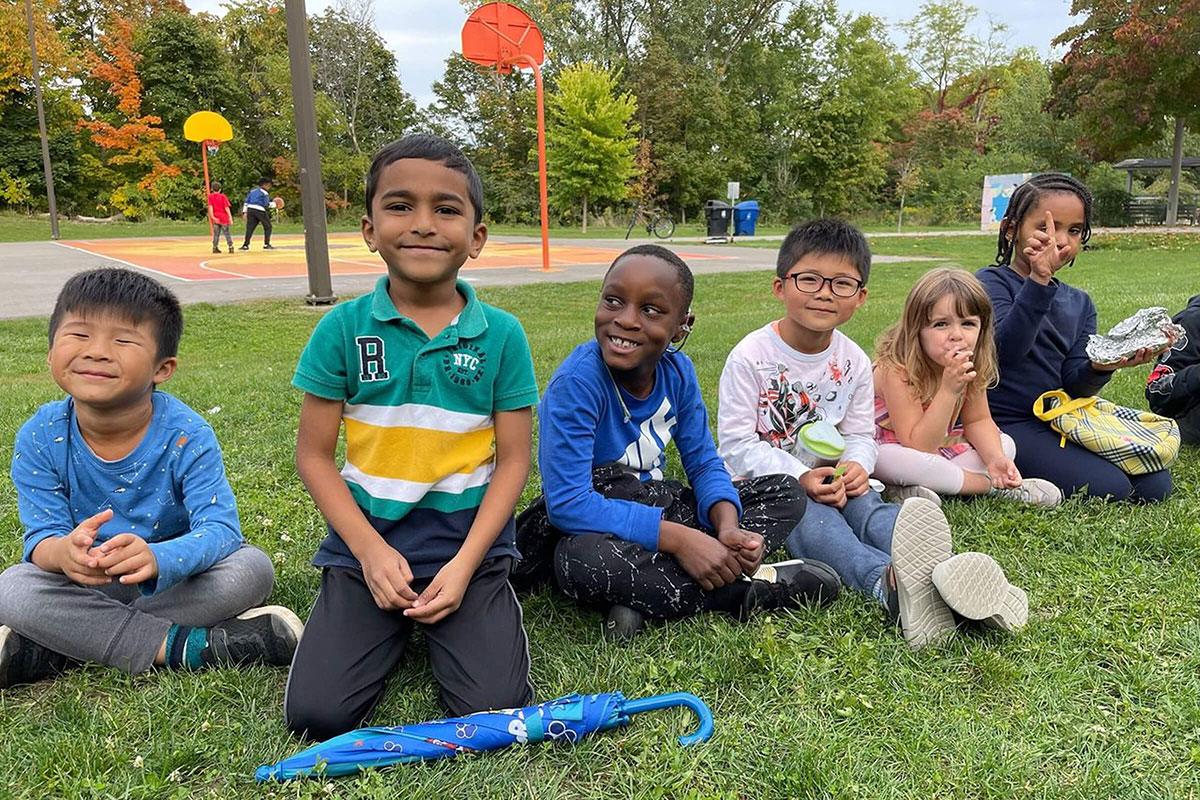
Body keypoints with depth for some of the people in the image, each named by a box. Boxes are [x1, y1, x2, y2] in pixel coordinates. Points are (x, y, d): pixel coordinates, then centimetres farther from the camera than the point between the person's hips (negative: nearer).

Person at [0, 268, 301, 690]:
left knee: (251, 568, -28)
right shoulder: (39, 438, -14)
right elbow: (41, 534, -14)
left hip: (176, 579, -1)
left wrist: (156, 558, -49)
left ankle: (55, 649, -22)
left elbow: (220, 528, -27)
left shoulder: (185, 434, -21)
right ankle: (182, 646, -25)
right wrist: (63, 552, -41)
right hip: (88, 585, 1)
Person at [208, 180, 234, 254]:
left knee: (216, 233, 11)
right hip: (223, 218, -2)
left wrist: (212, 217, -11)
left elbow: (210, 206, -8)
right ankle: (230, 247, -3)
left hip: (215, 218, 2)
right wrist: (230, 218, -11)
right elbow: (226, 208, -9)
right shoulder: (223, 196, -4)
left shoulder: (210, 196, 1)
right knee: (227, 233, 4)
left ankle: (215, 247, 9)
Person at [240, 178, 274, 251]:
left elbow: (246, 202, 15)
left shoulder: (252, 191, 18)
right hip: (260, 211, -6)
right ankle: (266, 244, 6)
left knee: (249, 228, 3)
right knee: (268, 227, 9)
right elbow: (266, 205, -7)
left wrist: (244, 212, 16)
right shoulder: (264, 193, -2)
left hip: (250, 209, 6)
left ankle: (245, 245, -5)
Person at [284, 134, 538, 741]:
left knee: (493, 711, -12)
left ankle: (440, 623, 19)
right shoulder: (343, 328, -5)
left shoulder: (501, 334, -5)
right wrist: (370, 550, -12)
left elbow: (513, 458, -3)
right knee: (316, 716, -10)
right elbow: (313, 454, -1)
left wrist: (465, 563, -12)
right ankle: (396, 630, 20)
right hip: (366, 539, 1)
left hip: (469, 539, 0)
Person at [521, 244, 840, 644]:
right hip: (592, 526, -6)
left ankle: (645, 597, -20)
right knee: (584, 560, -41)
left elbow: (704, 463, 1)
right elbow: (569, 504, -30)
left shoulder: (677, 370, -7)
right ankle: (747, 587, -20)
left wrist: (728, 526, -21)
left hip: (656, 504, 7)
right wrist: (678, 539, -31)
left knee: (785, 492, 0)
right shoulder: (576, 383, -25)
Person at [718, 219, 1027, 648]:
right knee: (811, 517, -36)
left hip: (831, 479, 5)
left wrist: (855, 465, -16)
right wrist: (799, 477, -26)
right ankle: (887, 583, -66)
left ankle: (940, 574, -59)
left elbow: (860, 435, 10)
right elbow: (736, 444, -14)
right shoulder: (750, 357, -11)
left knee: (867, 505, -29)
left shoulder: (854, 361, 5)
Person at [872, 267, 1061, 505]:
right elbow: (918, 448, -33)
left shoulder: (971, 365, -11)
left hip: (939, 446, 7)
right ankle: (993, 485, -18)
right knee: (890, 460, -39)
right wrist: (949, 390, -43)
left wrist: (995, 458, -20)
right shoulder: (897, 370, -32)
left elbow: (977, 421, 1)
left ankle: (921, 489, -21)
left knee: (1006, 444, -2)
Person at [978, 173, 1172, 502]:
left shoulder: (1079, 303, 12)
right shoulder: (991, 283, -8)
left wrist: (1100, 367, -19)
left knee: (1155, 485, 0)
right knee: (1109, 488, -19)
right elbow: (1004, 352, -28)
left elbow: (1072, 385, 3)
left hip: (1061, 419, 8)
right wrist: (1038, 280, -35)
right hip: (1007, 423, -7)